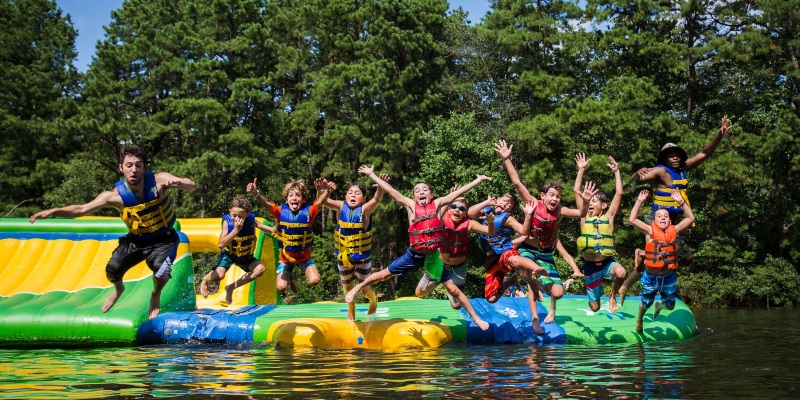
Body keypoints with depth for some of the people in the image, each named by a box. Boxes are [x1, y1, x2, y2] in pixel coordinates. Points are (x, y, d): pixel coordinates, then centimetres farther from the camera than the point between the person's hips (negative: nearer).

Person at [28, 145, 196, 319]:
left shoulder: (158, 180, -24)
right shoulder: (116, 195, -19)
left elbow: (191, 186, -31)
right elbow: (82, 209, -15)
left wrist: (177, 182, -55)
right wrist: (54, 211, -29)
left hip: (163, 239, -2)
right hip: (136, 239, 3)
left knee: (160, 267, -30)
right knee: (113, 269, -14)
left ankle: (156, 295, 7)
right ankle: (118, 289, 27)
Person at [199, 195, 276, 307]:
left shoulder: (251, 220, -19)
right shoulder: (227, 221, -26)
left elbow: (271, 230, -10)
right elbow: (221, 245, -35)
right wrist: (236, 230, -40)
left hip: (245, 255, 4)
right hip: (228, 254, -4)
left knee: (260, 269, -17)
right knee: (218, 275, -26)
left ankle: (232, 287, -1)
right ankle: (205, 280, 14)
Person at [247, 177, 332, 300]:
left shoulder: (308, 211, -17)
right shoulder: (281, 211, -16)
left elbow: (320, 202, -36)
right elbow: (266, 204, -32)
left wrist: (326, 192, -59)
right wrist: (256, 193, -54)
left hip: (304, 256, 0)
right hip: (285, 257, 1)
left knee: (314, 280, -18)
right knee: (281, 287, -8)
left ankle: (303, 271, 20)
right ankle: (290, 279, 31)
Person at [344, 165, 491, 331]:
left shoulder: (437, 204, -4)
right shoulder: (411, 206, -5)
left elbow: (458, 192, -4)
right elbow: (390, 190, -5)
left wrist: (478, 180, -4)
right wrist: (372, 175, -5)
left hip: (433, 256, 0)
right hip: (414, 255, 0)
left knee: (453, 289, 3)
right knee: (384, 274, 11)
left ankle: (475, 317, 14)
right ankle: (358, 287, 33)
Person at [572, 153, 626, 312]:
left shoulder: (608, 217, -1)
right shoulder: (585, 218, 1)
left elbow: (619, 194, -6)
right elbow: (577, 191, -2)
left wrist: (616, 172, -6)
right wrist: (581, 170, -4)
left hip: (607, 262, -1)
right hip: (590, 265, 2)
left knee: (620, 272, -37)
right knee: (594, 308, 6)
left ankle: (613, 296, -5)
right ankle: (595, 296, 47)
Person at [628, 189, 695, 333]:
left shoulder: (674, 231, -4)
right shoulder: (650, 231, -11)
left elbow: (690, 218, -6)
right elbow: (632, 219, -20)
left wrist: (681, 201, -13)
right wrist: (640, 201, -22)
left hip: (669, 276, 2)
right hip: (651, 276, -2)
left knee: (670, 305, 18)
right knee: (646, 303, 17)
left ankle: (659, 306, 53)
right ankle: (639, 319, 49)